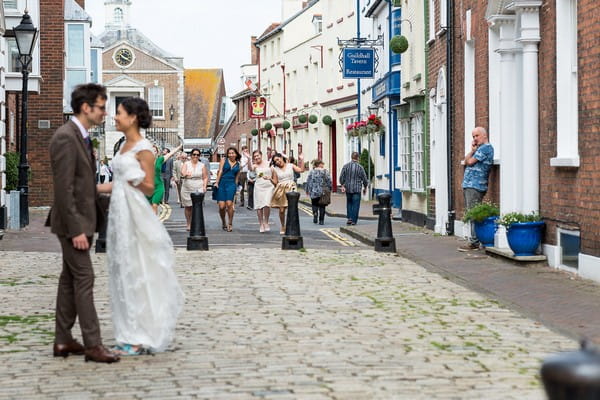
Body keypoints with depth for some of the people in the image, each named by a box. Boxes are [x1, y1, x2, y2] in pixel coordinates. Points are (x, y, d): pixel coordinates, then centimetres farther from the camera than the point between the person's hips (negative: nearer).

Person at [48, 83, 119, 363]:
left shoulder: (82, 137, 13)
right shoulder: (65, 138, -18)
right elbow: (63, 189, -22)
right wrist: (76, 230, -23)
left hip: (81, 221, 10)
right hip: (72, 222, -10)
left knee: (70, 279, 12)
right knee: (84, 279, -8)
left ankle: (63, 341, 18)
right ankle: (92, 344, -5)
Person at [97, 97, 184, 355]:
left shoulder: (144, 149, -11)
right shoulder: (125, 145, 14)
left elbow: (149, 189, -11)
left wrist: (136, 180, -26)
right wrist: (94, 187, 16)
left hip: (134, 216, -9)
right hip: (119, 213, 9)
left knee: (137, 272, -3)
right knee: (124, 273, 11)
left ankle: (142, 337, 4)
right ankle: (131, 333, 19)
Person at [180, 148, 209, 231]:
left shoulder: (202, 165, 9)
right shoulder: (186, 164, 7)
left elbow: (205, 177, 10)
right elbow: (182, 172, -11)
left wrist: (204, 186, -5)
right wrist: (185, 174, -34)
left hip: (198, 189, -1)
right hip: (186, 189, 1)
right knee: (188, 207, 6)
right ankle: (188, 224, 18)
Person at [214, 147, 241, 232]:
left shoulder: (238, 164, 13)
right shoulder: (224, 160, 8)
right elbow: (220, 171, 1)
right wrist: (217, 182, -6)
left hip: (231, 184, 0)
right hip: (221, 183, 0)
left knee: (229, 204, -17)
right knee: (221, 206, -7)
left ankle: (230, 223, -4)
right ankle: (223, 223, 14)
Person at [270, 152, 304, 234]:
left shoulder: (290, 165, 8)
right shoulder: (275, 169, 10)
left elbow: (301, 170, -4)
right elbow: (275, 182, 10)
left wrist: (301, 160, -7)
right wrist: (270, 179, -7)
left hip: (290, 188, -1)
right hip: (281, 190, 1)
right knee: (281, 210, -3)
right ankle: (283, 227, 16)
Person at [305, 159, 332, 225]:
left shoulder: (312, 172, 3)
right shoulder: (325, 172, -4)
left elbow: (308, 181, 4)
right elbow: (329, 181, -8)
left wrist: (307, 190, 16)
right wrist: (330, 189, 4)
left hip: (314, 192, 1)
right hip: (323, 192, -1)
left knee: (314, 204, 17)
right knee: (322, 206, 8)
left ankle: (315, 213, -12)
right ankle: (321, 220, 6)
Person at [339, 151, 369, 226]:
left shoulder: (345, 166, 1)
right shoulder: (360, 167, -6)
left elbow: (341, 177, -2)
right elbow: (364, 179, 1)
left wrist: (342, 186, 3)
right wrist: (365, 187, 14)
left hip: (348, 189, 3)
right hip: (357, 189, -3)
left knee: (349, 203, 18)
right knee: (356, 205, 1)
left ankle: (349, 218, 7)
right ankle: (354, 220, 0)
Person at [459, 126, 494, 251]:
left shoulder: (485, 148, -10)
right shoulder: (480, 148, 22)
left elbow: (469, 161, -12)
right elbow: (466, 161, 18)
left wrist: (472, 151, 5)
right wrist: (472, 150, 7)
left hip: (475, 186, -10)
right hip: (469, 185, 10)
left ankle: (474, 242, -12)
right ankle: (474, 241, 13)